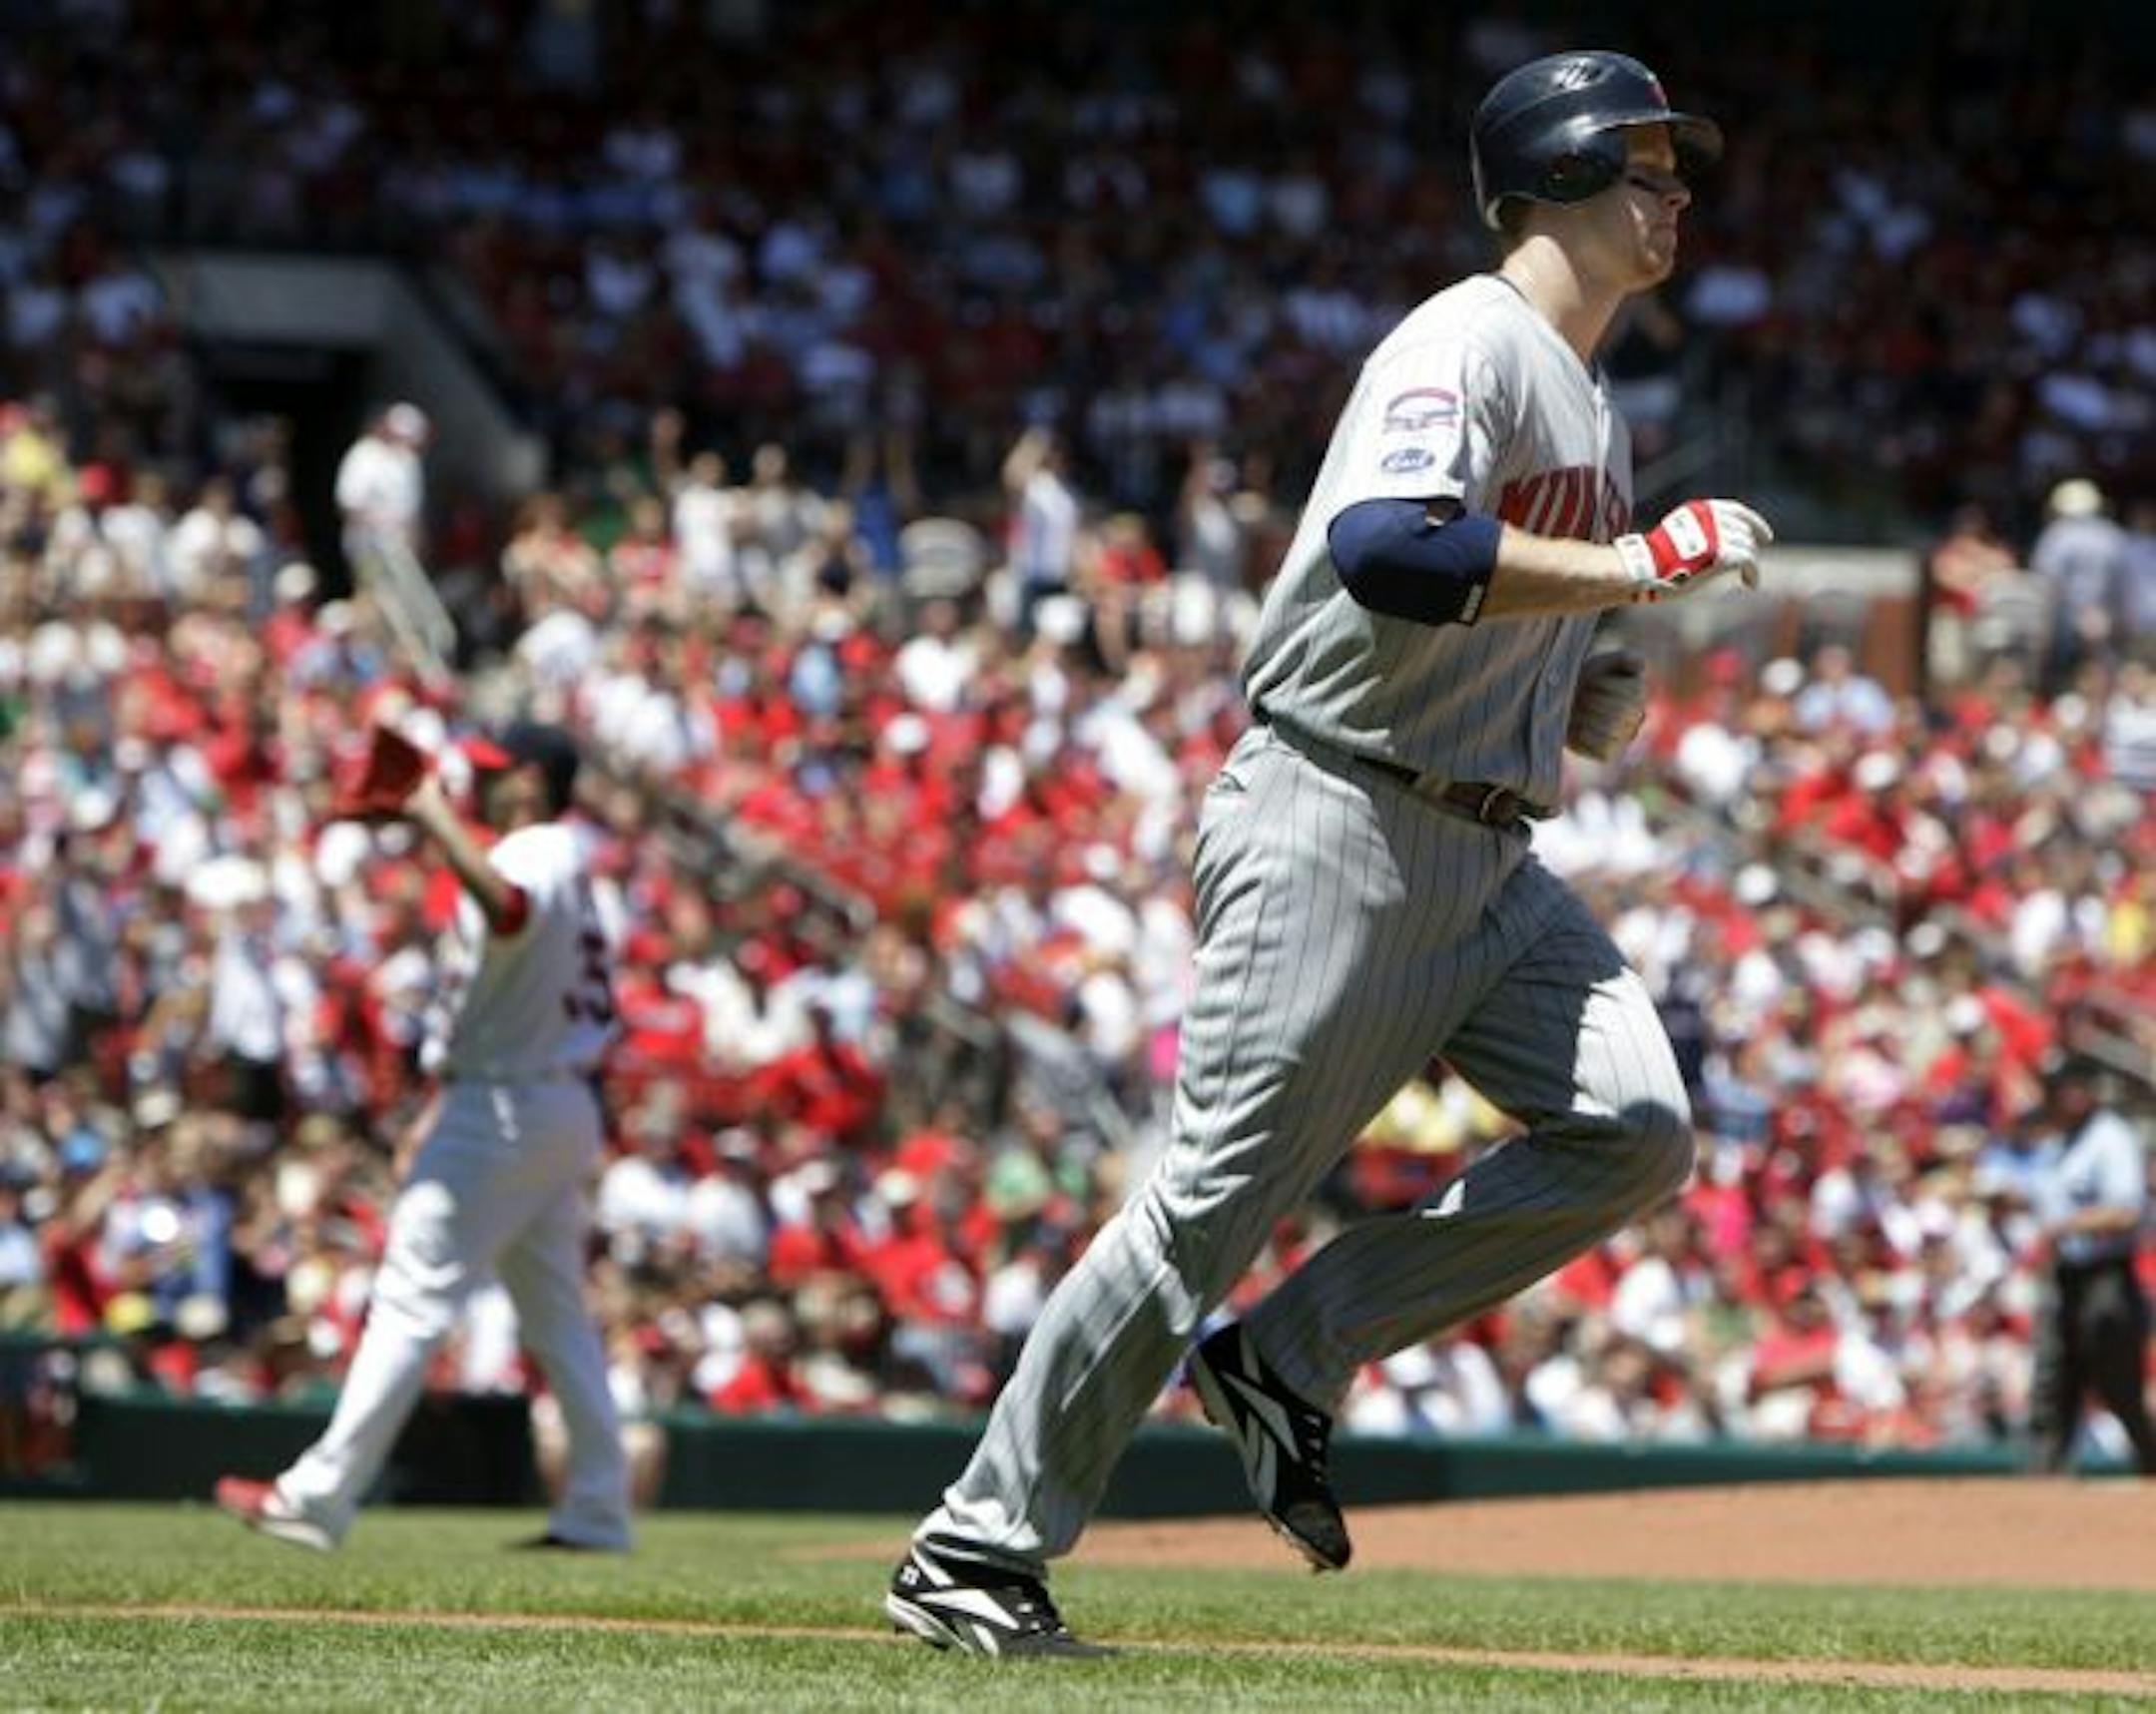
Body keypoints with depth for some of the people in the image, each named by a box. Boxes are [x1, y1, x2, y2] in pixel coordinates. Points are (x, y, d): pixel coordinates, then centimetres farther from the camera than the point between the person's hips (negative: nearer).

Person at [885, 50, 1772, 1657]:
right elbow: (1383, 552, -30)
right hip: (1338, 829, -9)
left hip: (1488, 858, 9)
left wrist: (1591, 698, 8)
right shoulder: (1467, 345, -11)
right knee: (1219, 1198, -8)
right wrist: (1636, 566, -26)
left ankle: (1291, 1358, 1)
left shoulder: (1592, 405, 19)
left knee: (1634, 1129, -9)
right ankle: (977, 1551, 2)